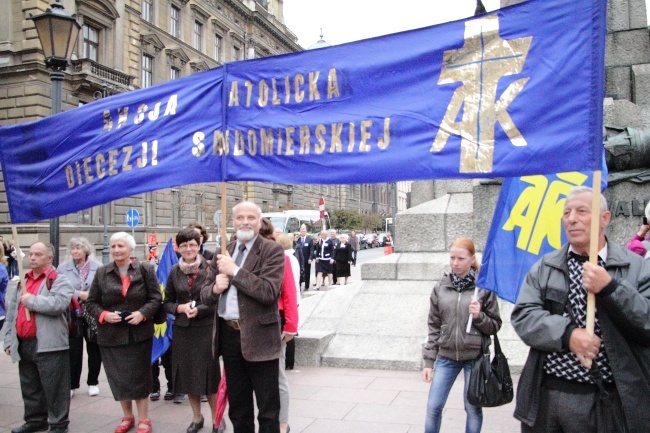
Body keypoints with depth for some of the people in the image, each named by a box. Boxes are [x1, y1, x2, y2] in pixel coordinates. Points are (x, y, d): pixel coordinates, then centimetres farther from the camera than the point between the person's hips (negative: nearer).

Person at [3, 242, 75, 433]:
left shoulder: (59, 280, -7)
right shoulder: (23, 280, 17)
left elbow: (59, 303, -25)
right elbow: (12, 311, 19)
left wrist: (31, 300, -16)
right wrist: (9, 338, 14)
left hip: (48, 344, -7)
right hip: (24, 343, 8)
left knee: (54, 386, -1)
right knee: (29, 387, 17)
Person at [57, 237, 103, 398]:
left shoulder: (98, 267, -2)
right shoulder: (63, 268, 2)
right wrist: (79, 295, -15)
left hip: (94, 315, 0)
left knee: (94, 349, 9)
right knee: (73, 351, 4)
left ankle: (93, 383, 25)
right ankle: (72, 385, 18)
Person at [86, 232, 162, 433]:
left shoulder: (145, 269, -3)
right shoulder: (102, 273, 4)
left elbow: (156, 298, -3)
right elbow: (91, 302, 6)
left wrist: (143, 313, -18)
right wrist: (103, 315, -12)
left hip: (139, 333, -2)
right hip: (111, 334, 3)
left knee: (139, 376, 4)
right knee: (118, 377, 10)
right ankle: (127, 417, 29)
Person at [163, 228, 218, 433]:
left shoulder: (209, 268, -9)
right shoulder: (174, 271, 4)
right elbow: (167, 302, 8)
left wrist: (198, 310, -20)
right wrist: (180, 308, -11)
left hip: (206, 329, -4)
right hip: (182, 330, 4)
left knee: (208, 373, 2)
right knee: (187, 374, 12)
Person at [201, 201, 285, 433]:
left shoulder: (272, 250, -8)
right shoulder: (223, 253, 11)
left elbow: (268, 292, -21)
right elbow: (205, 294, 13)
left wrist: (234, 271, -18)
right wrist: (215, 288, -10)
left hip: (258, 336, -6)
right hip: (228, 335, 6)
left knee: (268, 406, 5)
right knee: (238, 406, 19)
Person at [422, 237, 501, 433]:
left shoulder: (484, 287, -7)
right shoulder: (441, 287, 0)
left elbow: (495, 326, 0)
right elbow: (434, 327, 5)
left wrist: (479, 316, -20)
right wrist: (429, 361, 3)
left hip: (475, 357, -2)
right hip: (446, 356, 2)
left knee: (473, 408, 10)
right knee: (433, 407, 6)